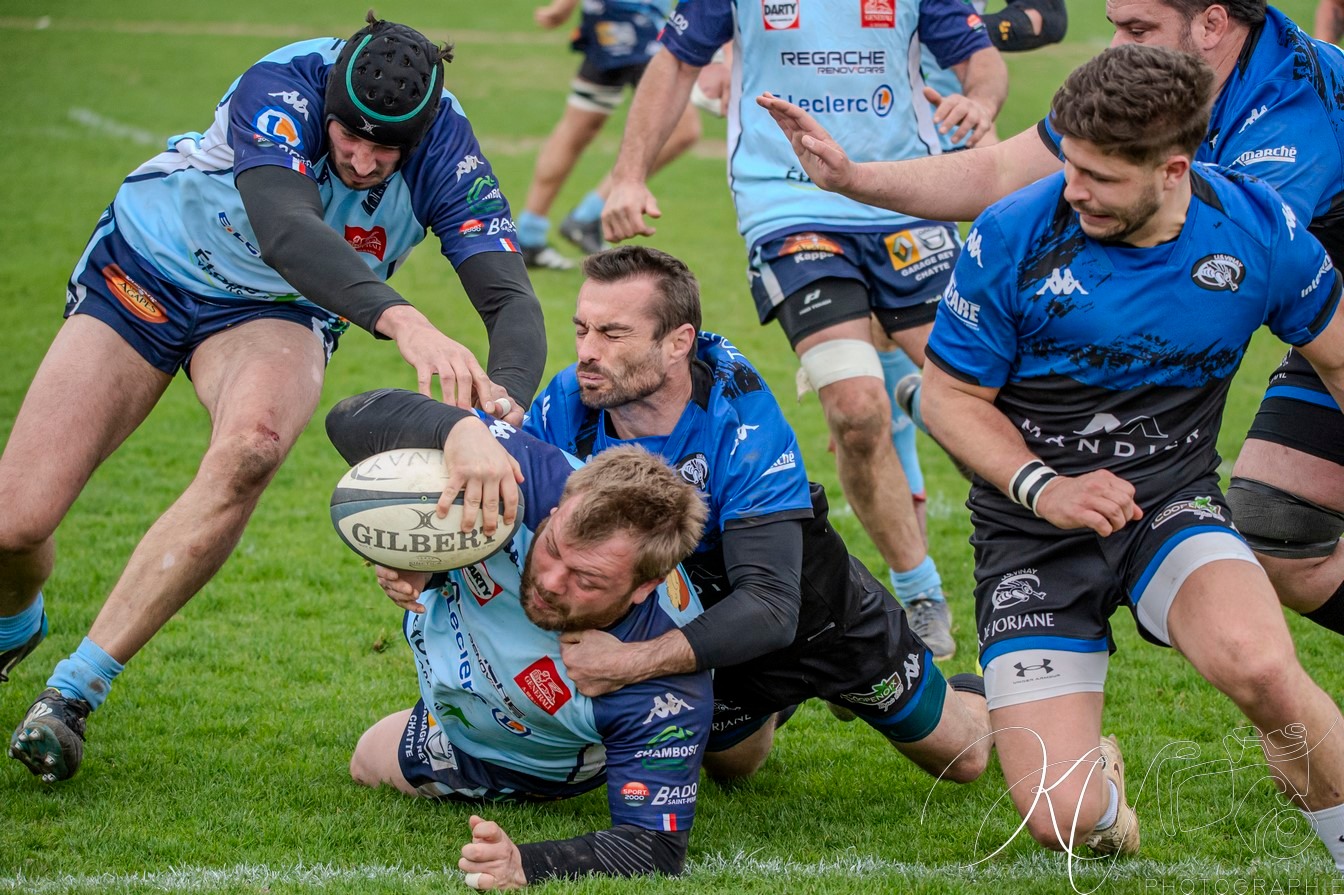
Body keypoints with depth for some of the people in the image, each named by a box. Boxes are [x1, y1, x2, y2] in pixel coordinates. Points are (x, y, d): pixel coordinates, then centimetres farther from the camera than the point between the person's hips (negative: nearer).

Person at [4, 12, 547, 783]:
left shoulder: (448, 156, -24)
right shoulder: (283, 87, -34)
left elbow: (512, 299, -30)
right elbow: (284, 227, -50)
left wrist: (506, 400, -54)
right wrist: (401, 320, -67)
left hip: (273, 314, 2)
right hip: (141, 275, -1)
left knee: (250, 448, -36)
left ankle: (76, 690, -23)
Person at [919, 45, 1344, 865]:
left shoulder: (1258, 229, -9)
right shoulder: (1013, 237, -14)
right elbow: (949, 397, -4)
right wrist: (1043, 487, -19)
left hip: (1173, 506, 0)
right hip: (1033, 534, 0)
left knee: (1259, 666, -35)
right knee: (1062, 818, -13)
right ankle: (1102, 783, 28)